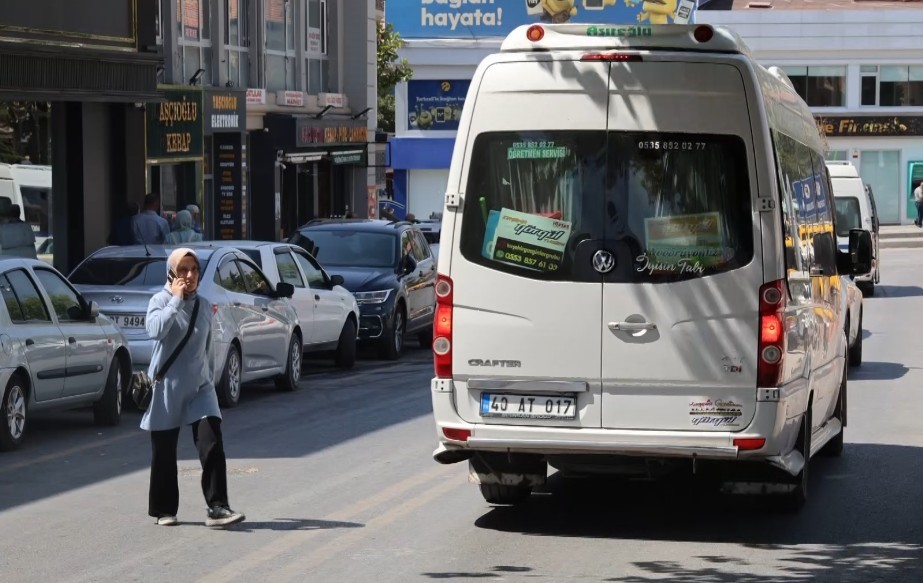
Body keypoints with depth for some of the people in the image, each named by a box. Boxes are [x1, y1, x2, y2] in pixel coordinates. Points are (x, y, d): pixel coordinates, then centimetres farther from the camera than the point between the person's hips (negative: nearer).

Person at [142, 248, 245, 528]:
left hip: (199, 388, 3)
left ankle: (216, 507, -13)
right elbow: (156, 330, -27)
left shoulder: (204, 307, 9)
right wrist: (177, 299, -21)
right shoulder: (161, 301, -5)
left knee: (212, 445, -12)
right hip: (167, 387, -3)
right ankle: (164, 510, 18)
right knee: (164, 452, 5)